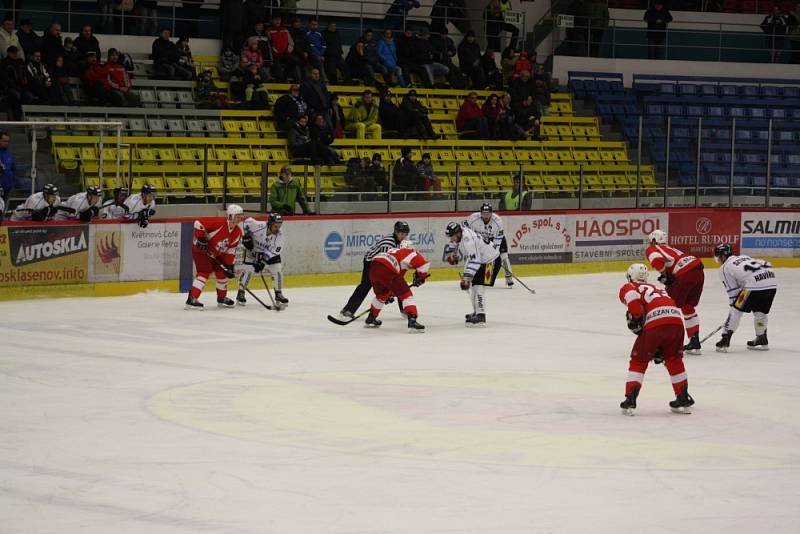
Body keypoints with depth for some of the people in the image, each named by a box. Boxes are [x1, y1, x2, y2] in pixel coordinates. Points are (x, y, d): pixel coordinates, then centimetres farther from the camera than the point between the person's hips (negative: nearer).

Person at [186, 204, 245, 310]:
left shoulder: (237, 232, -3)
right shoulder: (219, 223, -28)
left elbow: (231, 250, 2)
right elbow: (199, 223, -28)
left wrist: (229, 265, -4)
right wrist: (201, 238, -28)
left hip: (216, 253, 8)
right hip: (201, 250, -8)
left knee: (222, 273, 12)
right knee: (205, 272, -20)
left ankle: (222, 298, 33)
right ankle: (191, 300, -24)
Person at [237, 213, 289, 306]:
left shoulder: (279, 235, -24)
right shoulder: (258, 226, -32)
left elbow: (274, 251, -26)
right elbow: (247, 221, -15)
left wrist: (263, 261, -34)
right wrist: (246, 235, -20)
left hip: (269, 253, 2)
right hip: (253, 249, -2)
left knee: (277, 269, -9)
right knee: (248, 269, -11)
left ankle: (278, 294, 5)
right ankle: (240, 293, 1)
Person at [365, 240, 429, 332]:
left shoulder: (393, 251, 36)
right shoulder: (410, 253, 14)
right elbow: (424, 264, -1)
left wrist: (390, 292, 45)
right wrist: (420, 277, 17)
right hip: (386, 271, -8)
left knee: (382, 294, 33)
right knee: (406, 294, -1)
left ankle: (371, 319, 44)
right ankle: (412, 321, -17)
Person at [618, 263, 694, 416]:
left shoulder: (628, 287, 18)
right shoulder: (656, 289, 38)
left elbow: (631, 295, -10)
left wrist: (635, 318, -1)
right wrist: (660, 348, 40)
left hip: (655, 324, -5)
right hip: (677, 321, 5)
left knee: (639, 361, 10)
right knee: (674, 360, 26)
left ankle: (630, 400, 2)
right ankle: (684, 399, 27)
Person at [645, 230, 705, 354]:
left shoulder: (651, 249, 8)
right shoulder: (669, 249, 33)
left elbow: (657, 260, -14)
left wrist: (664, 275, -1)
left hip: (684, 274, -8)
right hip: (699, 272, 8)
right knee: (688, 306, 23)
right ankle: (694, 343, 26)